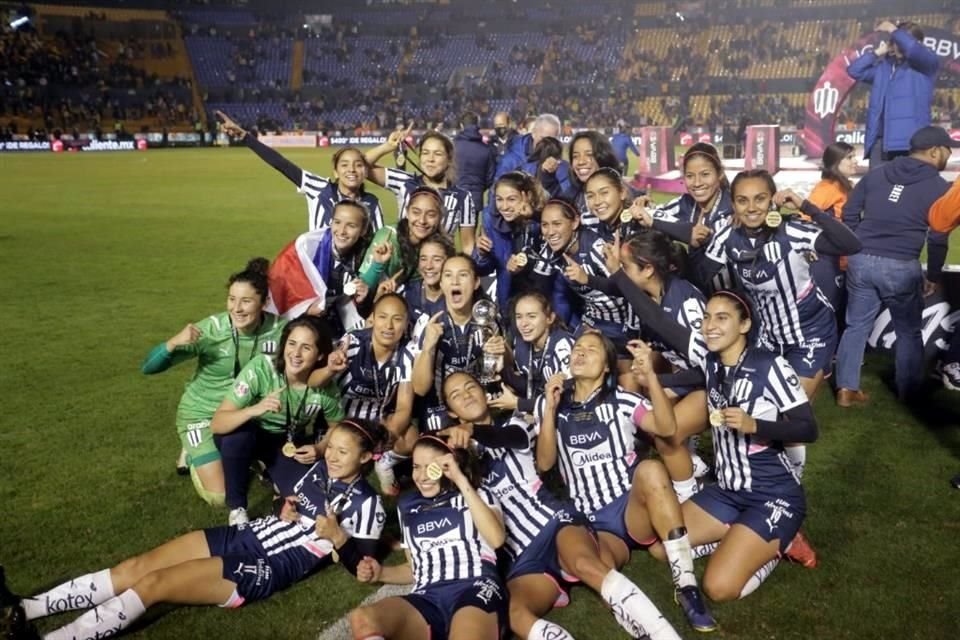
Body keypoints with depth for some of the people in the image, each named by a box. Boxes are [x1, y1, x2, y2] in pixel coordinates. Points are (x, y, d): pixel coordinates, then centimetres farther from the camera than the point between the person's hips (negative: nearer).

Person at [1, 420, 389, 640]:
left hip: (265, 570, -7)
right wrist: (285, 512, 2)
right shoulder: (320, 469, 12)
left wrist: (337, 537, -25)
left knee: (153, 583, -17)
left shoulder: (366, 504, -8)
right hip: (245, 536, 7)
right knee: (138, 565, -4)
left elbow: (363, 567, -9)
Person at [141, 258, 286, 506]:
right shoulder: (210, 329, -24)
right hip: (203, 413, -3)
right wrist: (174, 342, -42)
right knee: (220, 497, -7)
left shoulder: (277, 328, -19)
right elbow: (148, 368, -22)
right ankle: (194, 453, 22)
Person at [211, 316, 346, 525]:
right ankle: (237, 508, -11)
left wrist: (320, 449, -21)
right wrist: (254, 410, -50)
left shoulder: (326, 387, -21)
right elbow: (217, 423, -33)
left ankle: (267, 470, 13)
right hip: (247, 436, -1)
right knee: (237, 433, -36)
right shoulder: (260, 368, -30)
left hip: (289, 443, 2)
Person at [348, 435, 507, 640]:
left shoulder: (479, 496, 16)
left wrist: (461, 481, -5)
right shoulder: (407, 506, 26)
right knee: (361, 619, -31)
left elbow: (496, 539, -6)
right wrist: (381, 573, 13)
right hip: (427, 598, 4)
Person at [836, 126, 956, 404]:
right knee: (909, 332, 14)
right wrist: (933, 276, 10)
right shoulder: (939, 188, -1)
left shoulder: (876, 174, 12)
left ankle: (846, 389, 12)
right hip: (900, 267, -4)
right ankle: (908, 393, 24)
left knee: (856, 326, 13)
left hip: (860, 261, 4)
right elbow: (938, 239, -2)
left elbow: (849, 214, 12)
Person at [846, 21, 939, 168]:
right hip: (880, 139, 5)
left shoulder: (928, 63, 5)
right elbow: (854, 71, 16)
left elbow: (914, 49, -15)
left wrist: (893, 29, -3)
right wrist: (877, 52, 12)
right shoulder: (884, 66, 21)